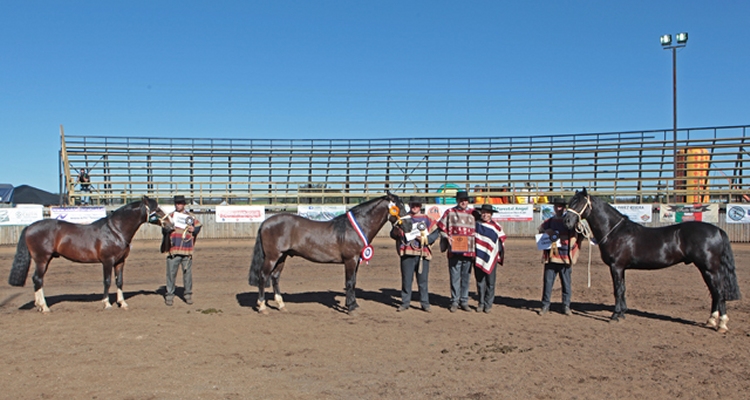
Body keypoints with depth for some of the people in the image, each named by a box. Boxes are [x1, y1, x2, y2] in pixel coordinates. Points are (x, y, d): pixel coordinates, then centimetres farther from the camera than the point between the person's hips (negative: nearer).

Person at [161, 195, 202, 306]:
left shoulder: (190, 216, 10)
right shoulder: (170, 216, 8)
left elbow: (198, 227, 14)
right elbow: (163, 230, 5)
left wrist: (194, 230, -7)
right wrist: (168, 228, -16)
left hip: (187, 250, 1)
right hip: (173, 250, -1)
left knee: (187, 273, 6)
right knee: (171, 273, 0)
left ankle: (188, 294, 16)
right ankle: (169, 295, 9)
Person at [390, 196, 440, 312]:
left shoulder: (426, 219, 11)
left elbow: (435, 232, 7)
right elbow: (393, 234, 8)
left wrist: (426, 239, -10)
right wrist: (396, 232, -15)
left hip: (423, 253, 0)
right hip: (407, 253, 0)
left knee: (423, 280, 5)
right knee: (406, 280, 3)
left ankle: (425, 304, 12)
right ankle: (405, 303, 12)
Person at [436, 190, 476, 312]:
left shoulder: (473, 214, 10)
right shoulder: (449, 212, 4)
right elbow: (441, 227, 8)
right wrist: (447, 237, -8)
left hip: (469, 251, 2)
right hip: (454, 251, -2)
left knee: (466, 278, 9)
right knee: (455, 277, 0)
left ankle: (464, 302, 17)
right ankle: (454, 302, 9)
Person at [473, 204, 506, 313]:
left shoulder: (496, 227, -2)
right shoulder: (476, 224, 3)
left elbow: (501, 240, 4)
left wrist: (498, 255, -1)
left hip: (491, 258, -1)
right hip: (479, 258, 1)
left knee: (490, 283, 3)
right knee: (480, 282, 6)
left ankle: (488, 304, 12)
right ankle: (481, 303, 15)